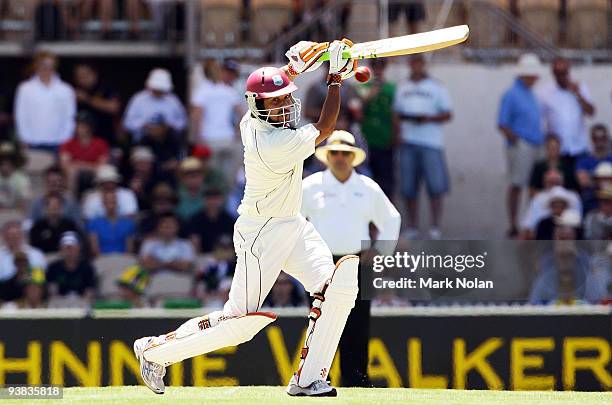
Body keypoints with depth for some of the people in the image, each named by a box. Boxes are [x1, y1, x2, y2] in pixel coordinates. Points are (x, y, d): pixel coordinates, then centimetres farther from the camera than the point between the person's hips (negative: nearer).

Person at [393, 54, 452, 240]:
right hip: (408, 141, 3)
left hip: (431, 142, -3)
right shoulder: (403, 88, 16)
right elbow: (396, 113, 18)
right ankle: (412, 227, 9)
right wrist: (398, 130, 0)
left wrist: (430, 119, -14)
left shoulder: (436, 88, 5)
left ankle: (435, 227, -3)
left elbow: (447, 114, 3)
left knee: (435, 186, -7)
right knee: (408, 188, 2)